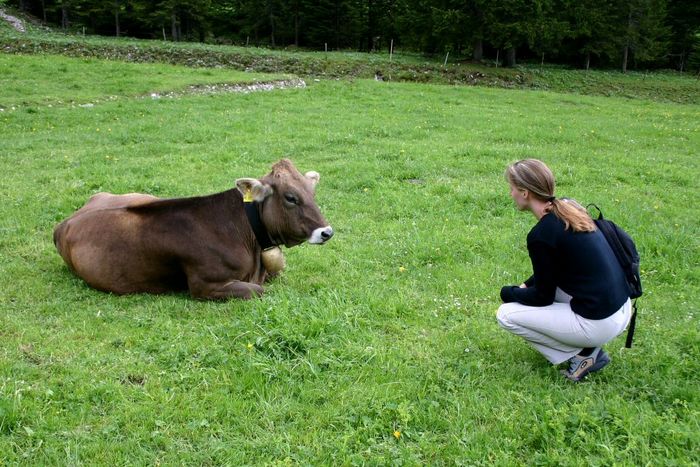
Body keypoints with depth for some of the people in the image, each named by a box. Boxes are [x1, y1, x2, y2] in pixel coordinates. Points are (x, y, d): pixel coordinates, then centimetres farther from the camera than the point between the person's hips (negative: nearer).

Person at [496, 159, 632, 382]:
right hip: (621, 309, 9)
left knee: (506, 314, 0)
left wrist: (509, 292, 10)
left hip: (599, 324, -8)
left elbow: (543, 296, -7)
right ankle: (590, 348, 17)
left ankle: (580, 355, 2)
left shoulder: (541, 234, -18)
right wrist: (525, 287, 15)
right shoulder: (569, 209, 7)